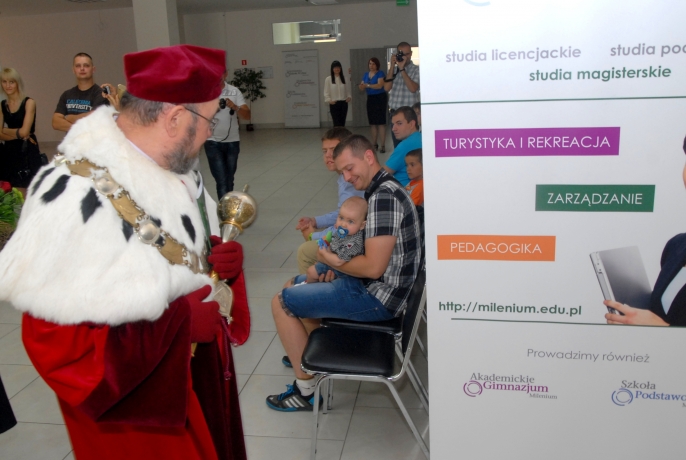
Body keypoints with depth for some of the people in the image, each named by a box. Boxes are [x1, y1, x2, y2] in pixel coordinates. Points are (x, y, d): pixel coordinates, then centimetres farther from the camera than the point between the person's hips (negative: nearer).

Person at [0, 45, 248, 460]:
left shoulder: (162, 170, -1)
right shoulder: (76, 200, -30)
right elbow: (55, 341, -29)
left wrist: (218, 259, -7)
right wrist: (178, 322, -27)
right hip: (136, 405, -8)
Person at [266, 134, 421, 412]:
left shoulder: (383, 196, -23)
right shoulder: (382, 189, 10)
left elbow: (373, 267, -27)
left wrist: (331, 260, -11)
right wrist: (340, 263, 2)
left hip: (377, 296, -10)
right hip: (373, 284, 11)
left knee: (281, 302, -6)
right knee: (295, 285, 22)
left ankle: (306, 391, 2)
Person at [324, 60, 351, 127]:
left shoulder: (344, 78, 7)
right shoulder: (328, 79, 1)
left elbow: (348, 90, 11)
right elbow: (326, 92, 0)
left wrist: (349, 97, -7)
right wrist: (329, 100, -16)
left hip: (343, 103, 3)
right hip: (334, 104, -3)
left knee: (342, 123, 7)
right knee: (337, 124, -8)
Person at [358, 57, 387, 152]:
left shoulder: (380, 73, -6)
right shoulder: (366, 75, 12)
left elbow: (380, 85, -21)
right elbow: (362, 88, 8)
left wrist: (368, 85, -31)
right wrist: (361, 86, -16)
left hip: (380, 98, -6)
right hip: (370, 99, 6)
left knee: (381, 123, -9)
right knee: (373, 123, 10)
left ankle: (383, 145, -9)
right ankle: (374, 144, 17)